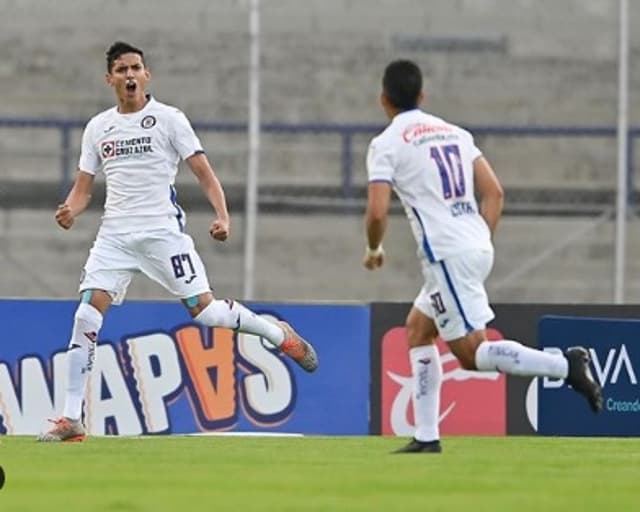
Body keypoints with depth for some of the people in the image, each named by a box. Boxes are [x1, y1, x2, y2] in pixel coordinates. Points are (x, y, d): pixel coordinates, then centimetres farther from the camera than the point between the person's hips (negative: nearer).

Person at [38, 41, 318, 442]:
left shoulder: (169, 119, 0)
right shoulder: (98, 128, 12)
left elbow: (204, 172, -2)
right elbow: (84, 187, 16)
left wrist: (222, 216, -18)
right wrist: (72, 210, -7)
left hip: (162, 231, -3)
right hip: (115, 235, 3)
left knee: (204, 309, -9)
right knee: (86, 316, -10)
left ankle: (281, 335, 18)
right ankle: (71, 420, -6)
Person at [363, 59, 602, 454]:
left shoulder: (386, 144, -3)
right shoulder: (455, 133, 16)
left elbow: (377, 213, -11)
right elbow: (494, 192, 11)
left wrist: (374, 250, 8)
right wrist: (483, 242, 18)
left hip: (447, 255, -8)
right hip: (478, 248, 8)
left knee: (471, 353, -5)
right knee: (418, 328, 20)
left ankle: (565, 365, -23)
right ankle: (426, 436, 16)